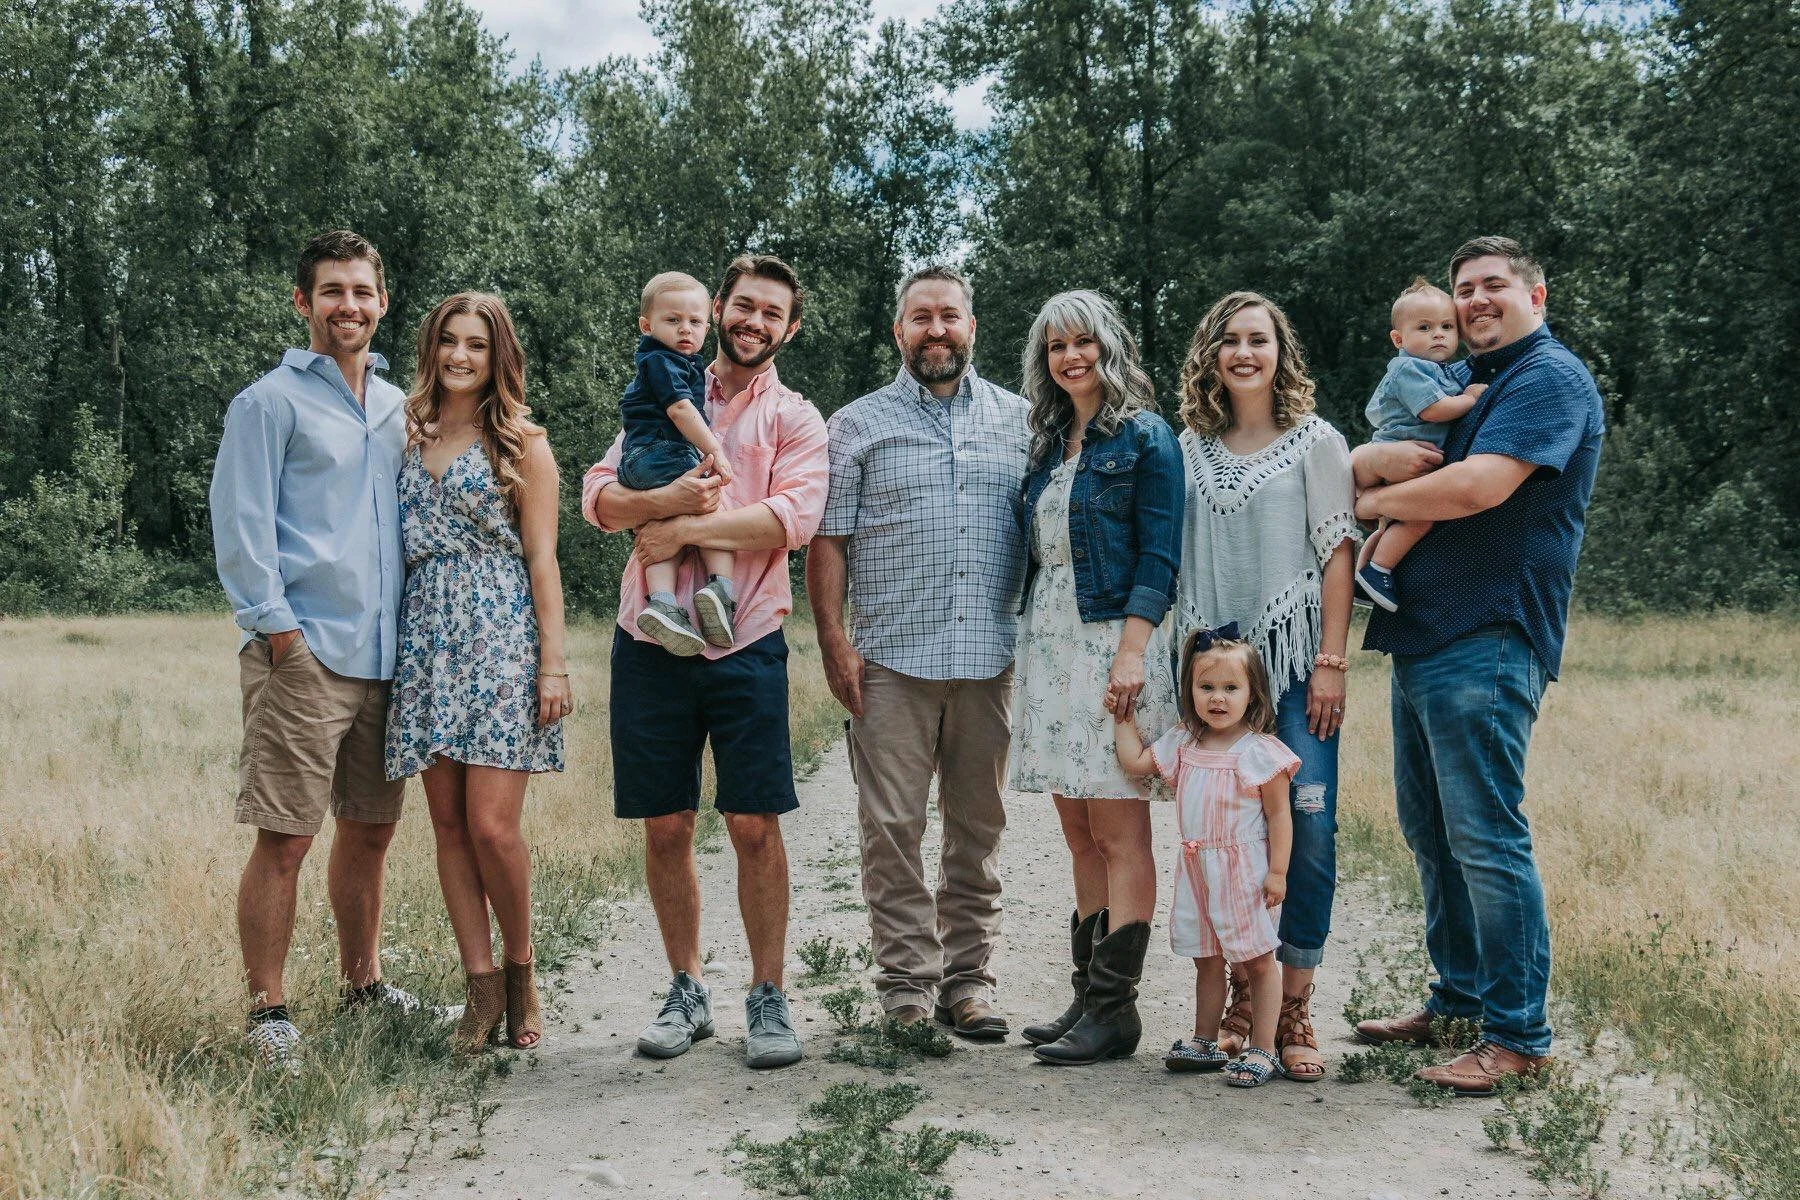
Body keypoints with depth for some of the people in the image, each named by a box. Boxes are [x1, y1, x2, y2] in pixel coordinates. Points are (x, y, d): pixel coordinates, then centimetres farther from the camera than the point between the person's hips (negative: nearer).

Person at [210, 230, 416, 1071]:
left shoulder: (398, 408, 17)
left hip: (384, 655, 6)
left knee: (370, 829, 15)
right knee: (285, 837, -6)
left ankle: (363, 984, 28)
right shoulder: (270, 403, -2)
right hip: (302, 655, -6)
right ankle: (267, 1010, 4)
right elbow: (239, 529, -7)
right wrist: (281, 631, -14)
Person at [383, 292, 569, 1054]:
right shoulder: (409, 437, 15)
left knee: (492, 824, -9)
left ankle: (520, 970, 13)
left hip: (500, 639, -4)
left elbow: (542, 558, -1)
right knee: (448, 824, 3)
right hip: (426, 640, 4)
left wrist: (553, 662, -8)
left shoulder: (521, 442, 3)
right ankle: (482, 987, 12)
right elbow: (397, 549, 15)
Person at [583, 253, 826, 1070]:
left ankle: (768, 997, 10)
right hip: (651, 639, 3)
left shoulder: (794, 419, 7)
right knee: (665, 827, 6)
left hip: (745, 643, -2)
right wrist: (664, 498, -16)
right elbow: (598, 496, 5)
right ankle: (686, 990, 21)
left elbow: (794, 516, -11)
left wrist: (685, 530, -14)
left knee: (755, 826, -3)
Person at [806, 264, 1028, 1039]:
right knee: (891, 826, -3)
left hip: (991, 656, 2)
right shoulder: (858, 424, 8)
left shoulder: (1017, 420, 13)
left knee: (979, 824, 7)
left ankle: (969, 977, 17)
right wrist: (833, 638, -6)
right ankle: (907, 983, 7)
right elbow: (828, 539, 4)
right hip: (891, 657, -2)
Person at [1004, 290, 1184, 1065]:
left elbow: (1159, 556, -9)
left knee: (1120, 833, -5)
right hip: (1048, 645, 7)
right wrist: (1022, 649, 15)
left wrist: (1132, 651, -19)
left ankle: (1114, 1009, -2)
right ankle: (1086, 995, 14)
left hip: (1112, 642, -7)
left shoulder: (1144, 436, -3)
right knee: (1080, 834, 9)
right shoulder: (1049, 443, 18)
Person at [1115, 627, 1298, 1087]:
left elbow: (1279, 816, -10)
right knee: (1207, 961, 16)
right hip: (1196, 870, 6)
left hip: (1246, 872, -6)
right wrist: (1123, 716, 11)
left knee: (1257, 961, 3)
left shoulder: (1261, 751, -12)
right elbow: (1135, 762, 12)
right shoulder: (1182, 744, 4)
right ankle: (1205, 1043, 27)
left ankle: (1262, 1050, 10)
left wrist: (1277, 872, -13)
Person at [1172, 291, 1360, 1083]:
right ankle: (1238, 1000, 15)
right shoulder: (1191, 449, 13)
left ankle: (1295, 1011, 1)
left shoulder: (1315, 441, 4)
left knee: (1308, 831, -8)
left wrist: (1331, 662, -9)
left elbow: (1338, 555, -1)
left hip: (1294, 662, -3)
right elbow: (1175, 559, 14)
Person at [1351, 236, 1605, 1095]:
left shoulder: (1549, 378, -7)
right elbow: (1351, 465, 18)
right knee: (1430, 831, 15)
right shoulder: (1456, 383, 23)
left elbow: (1479, 486, -22)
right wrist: (1376, 460, -7)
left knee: (1485, 838, -7)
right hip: (1421, 639, 10)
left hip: (1484, 645, -9)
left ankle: (1518, 1034, 1)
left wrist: (1375, 500, -7)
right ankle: (1458, 997, 28)